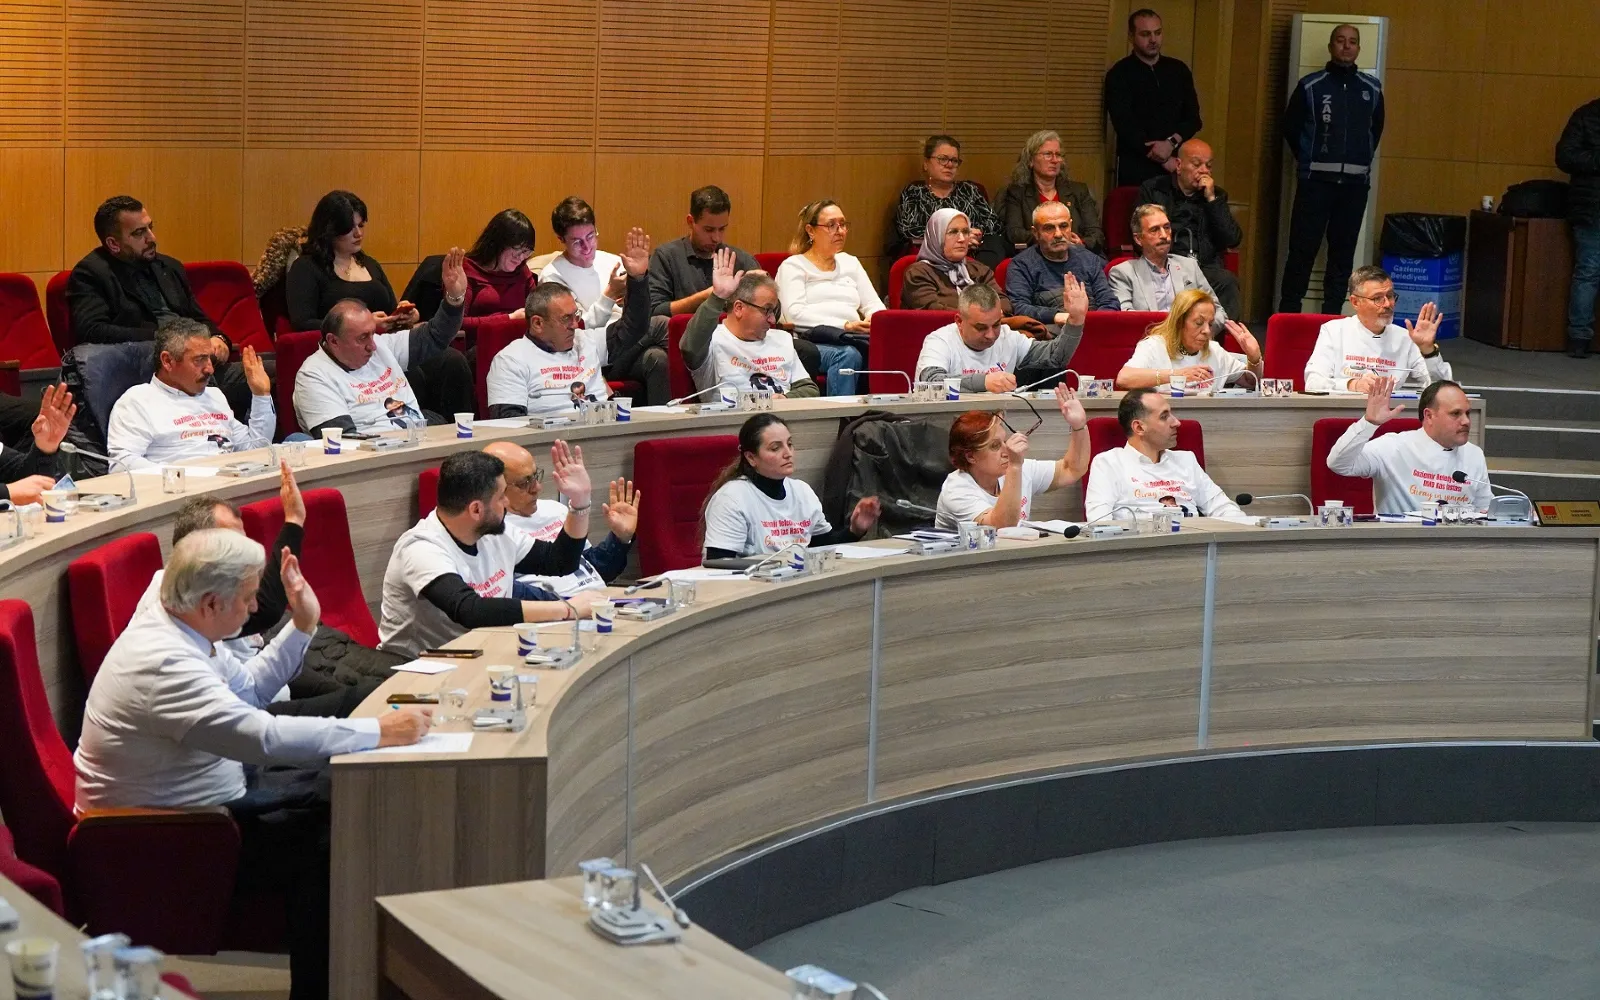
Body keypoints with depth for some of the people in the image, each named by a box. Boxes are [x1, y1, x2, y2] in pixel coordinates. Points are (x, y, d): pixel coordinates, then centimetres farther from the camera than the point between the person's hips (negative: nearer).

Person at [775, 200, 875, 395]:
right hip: (811, 340, -4)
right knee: (847, 355, -39)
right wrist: (845, 325, -13)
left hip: (853, 340, 4)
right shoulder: (793, 266, 11)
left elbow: (875, 305, 25)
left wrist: (873, 319, -2)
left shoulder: (850, 263, 30)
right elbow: (795, 313, -5)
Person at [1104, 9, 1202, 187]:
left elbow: (1193, 118, 8)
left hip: (1176, 165, 3)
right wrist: (1164, 160, -12)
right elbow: (1125, 126, -10)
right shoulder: (1119, 74, -2)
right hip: (1135, 167, -3)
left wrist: (1171, 142, -12)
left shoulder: (1178, 70, 11)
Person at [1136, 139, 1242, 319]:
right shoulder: (1152, 190, 14)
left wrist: (1212, 199, 4)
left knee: (1228, 282, -32)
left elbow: (1233, 240, 9)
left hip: (1206, 268, 3)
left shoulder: (1216, 195, 21)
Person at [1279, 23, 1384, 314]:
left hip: (1355, 184, 3)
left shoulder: (1372, 89, 7)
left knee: (1343, 252, 6)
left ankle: (1332, 316, 12)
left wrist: (1360, 159, 12)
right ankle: (1289, 313, 0)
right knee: (1303, 249, -5)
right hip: (1315, 181, -3)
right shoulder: (1310, 85, -1)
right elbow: (1290, 127, 6)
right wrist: (1311, 160, 8)